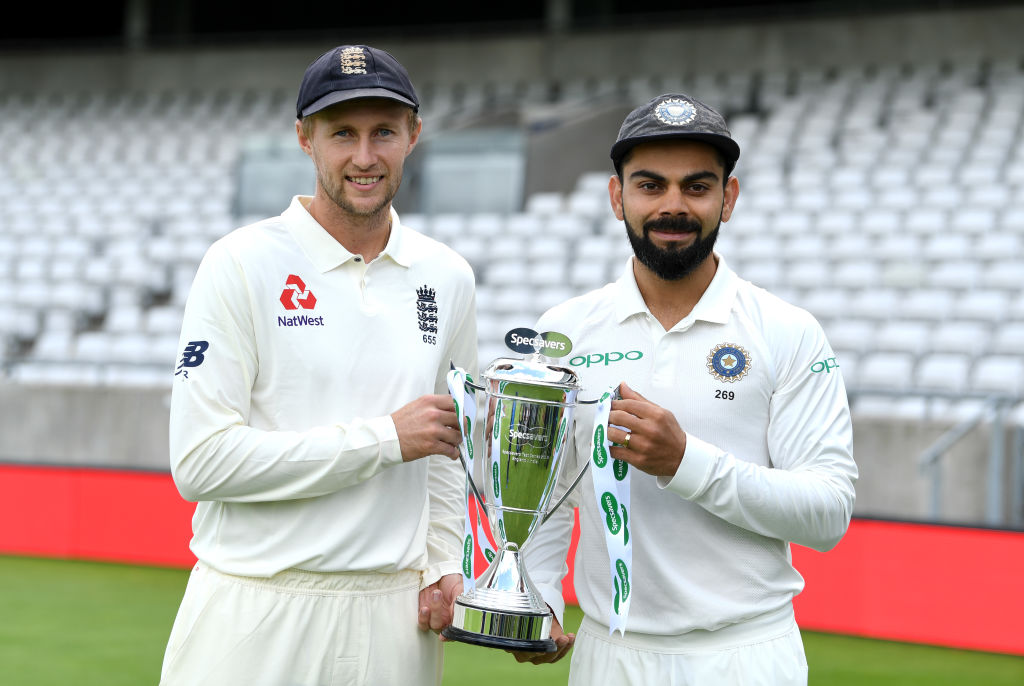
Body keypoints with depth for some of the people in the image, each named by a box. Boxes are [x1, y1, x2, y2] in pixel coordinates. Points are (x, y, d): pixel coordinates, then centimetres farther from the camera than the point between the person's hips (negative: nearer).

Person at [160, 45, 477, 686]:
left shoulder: (447, 277, 9)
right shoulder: (244, 264, -7)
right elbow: (201, 461, -15)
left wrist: (443, 564, 4)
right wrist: (385, 438, -14)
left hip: (394, 616, 4)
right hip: (258, 616, -4)